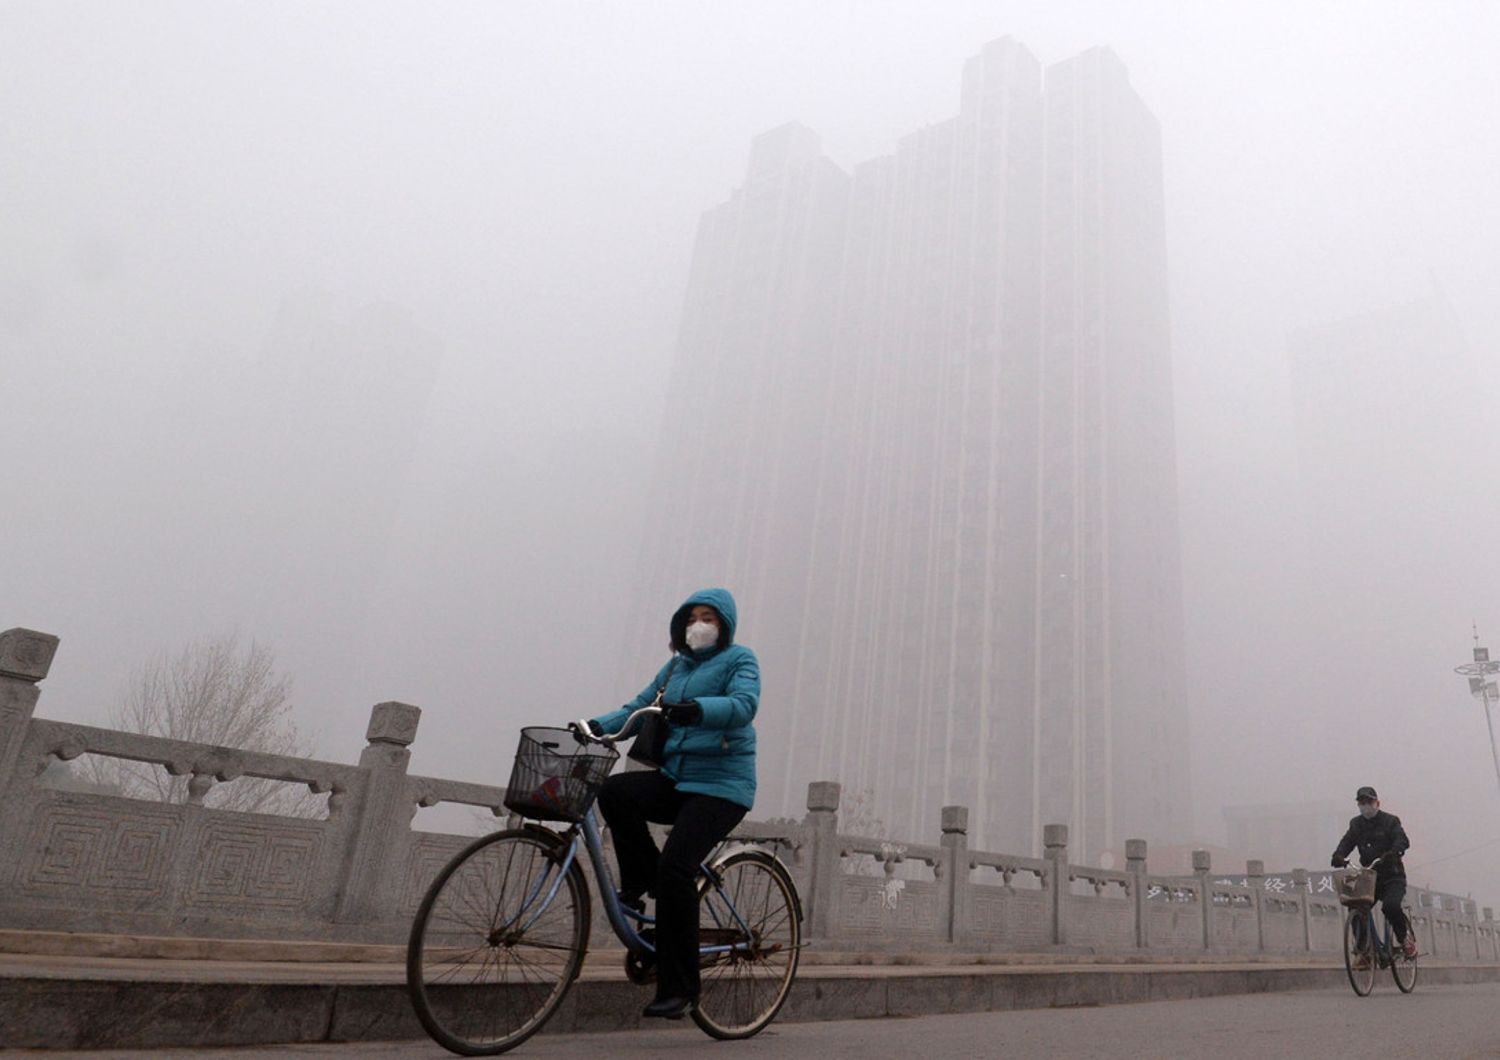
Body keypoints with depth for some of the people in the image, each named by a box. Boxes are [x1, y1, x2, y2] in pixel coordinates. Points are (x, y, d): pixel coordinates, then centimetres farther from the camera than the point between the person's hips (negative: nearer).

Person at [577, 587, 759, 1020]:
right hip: (674, 780, 6)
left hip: (721, 785, -6)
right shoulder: (676, 666, 19)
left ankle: (679, 986, -8)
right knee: (614, 790, -20)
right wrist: (597, 725, -7)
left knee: (675, 867, -21)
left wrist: (697, 709, -37)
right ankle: (642, 882, -2)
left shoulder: (739, 658, 0)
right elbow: (640, 706, 11)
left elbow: (744, 704, -19)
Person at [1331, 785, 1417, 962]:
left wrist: (1394, 852, -42)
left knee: (1391, 906, -28)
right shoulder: (1356, 824, 10)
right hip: (1369, 877, 4)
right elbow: (1347, 842, -1)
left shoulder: (1390, 821, -3)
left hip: (1393, 877, -4)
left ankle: (1406, 936, 2)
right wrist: (1338, 855, -23)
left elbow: (1402, 840, -19)